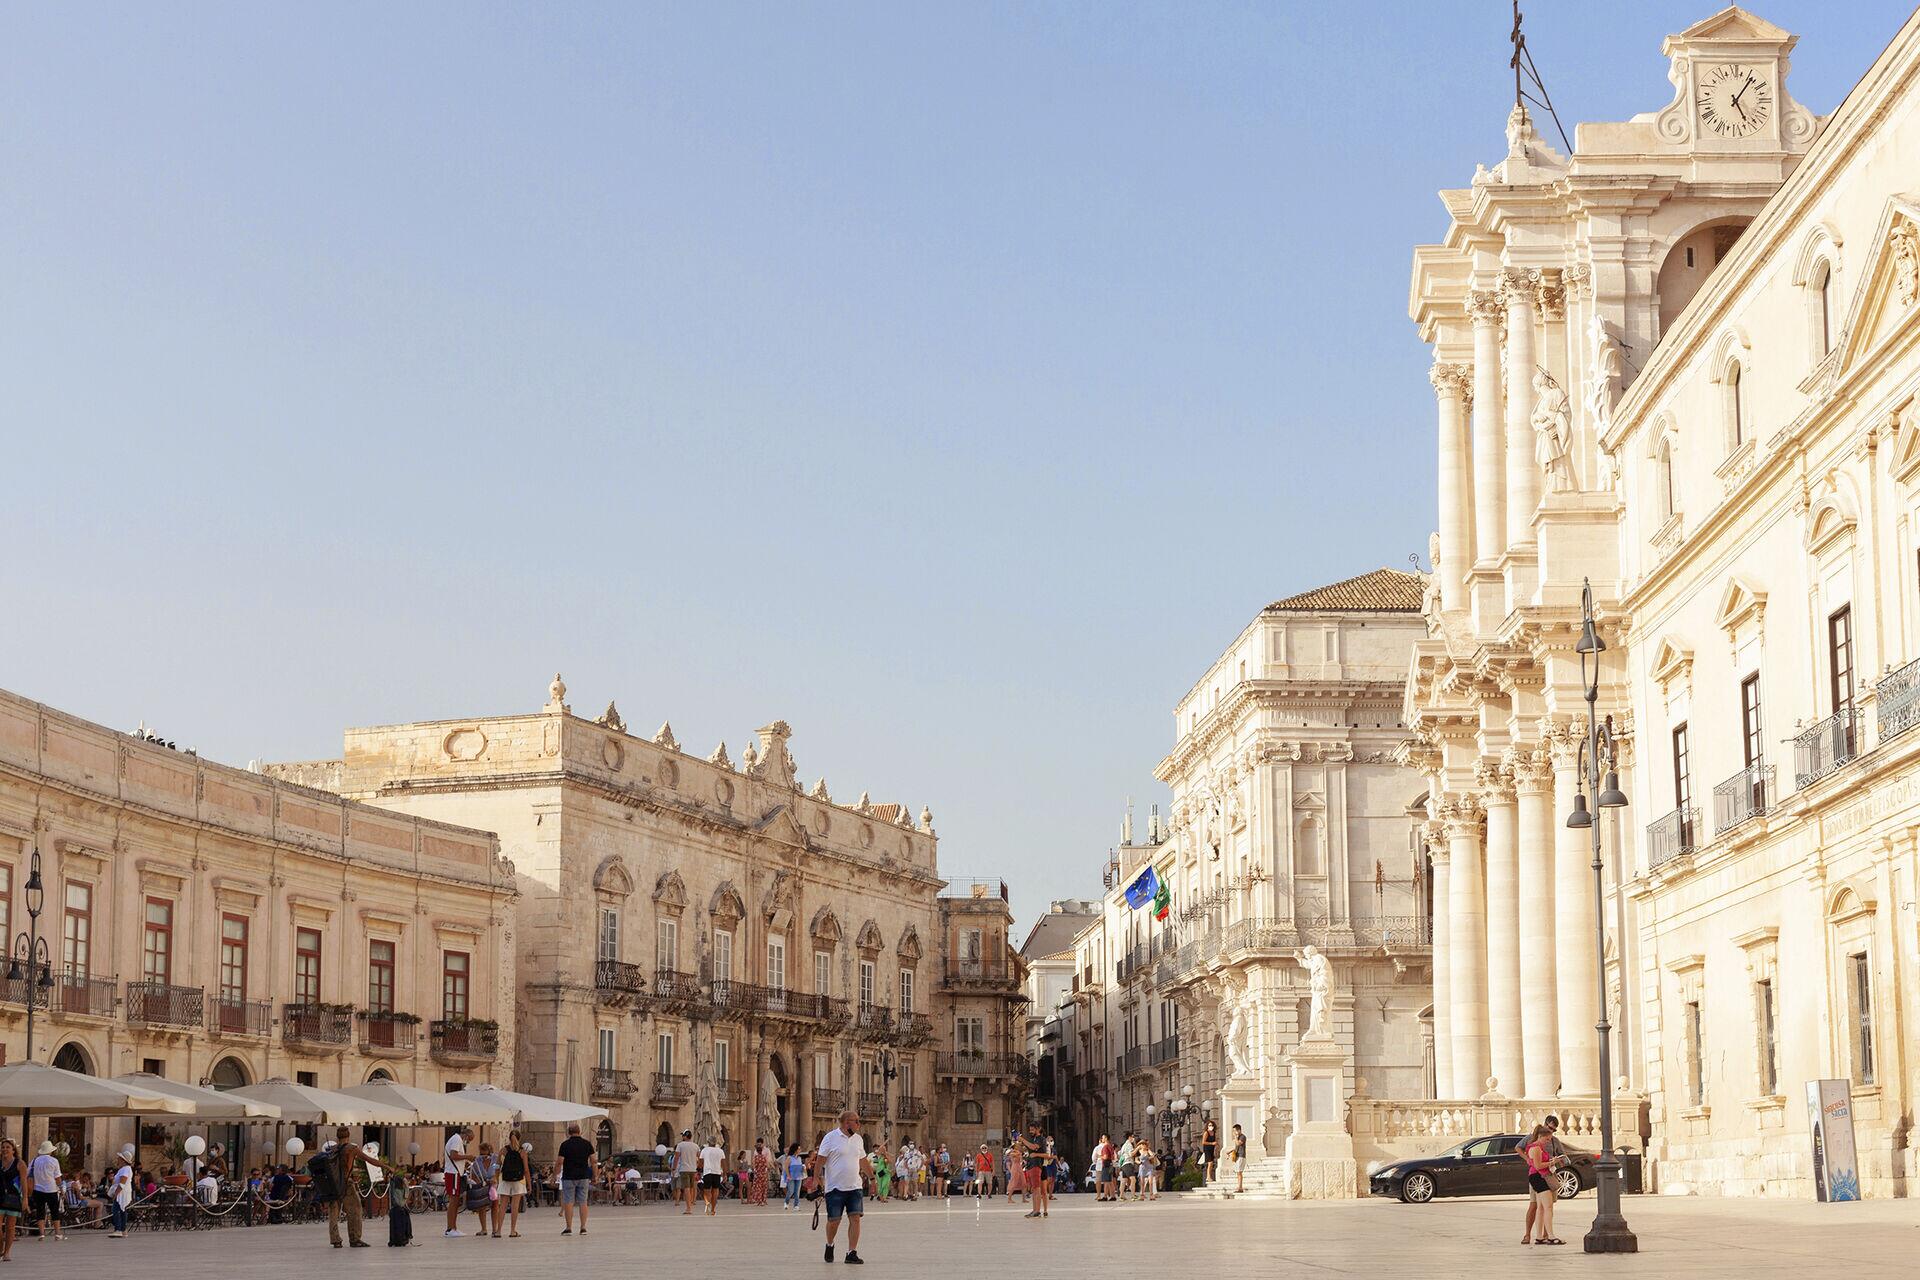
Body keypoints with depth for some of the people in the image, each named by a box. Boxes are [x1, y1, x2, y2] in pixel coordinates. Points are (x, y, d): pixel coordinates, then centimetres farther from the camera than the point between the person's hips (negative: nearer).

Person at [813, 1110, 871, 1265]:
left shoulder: (858, 1139, 12)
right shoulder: (831, 1138, -6)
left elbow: (863, 1161, 24)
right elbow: (820, 1160, -7)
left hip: (855, 1187, 5)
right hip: (835, 1187, -5)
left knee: (855, 1218, -7)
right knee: (834, 1221, 1)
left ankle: (852, 1253, -4)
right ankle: (829, 1245, 29)